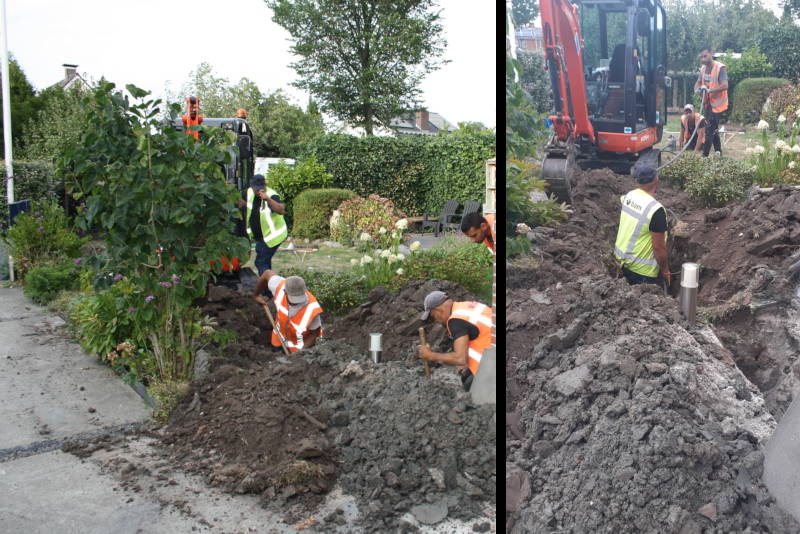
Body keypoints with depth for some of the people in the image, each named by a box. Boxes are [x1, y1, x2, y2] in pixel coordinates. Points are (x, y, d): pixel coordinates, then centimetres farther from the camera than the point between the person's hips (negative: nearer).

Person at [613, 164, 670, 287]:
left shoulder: (628, 196, -5)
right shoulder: (656, 210, -26)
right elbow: (658, 247, -20)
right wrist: (665, 271, -6)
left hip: (621, 257, 7)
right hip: (641, 268, -7)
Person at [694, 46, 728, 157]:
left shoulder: (720, 68, -17)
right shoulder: (703, 68, 6)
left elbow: (725, 86, -26)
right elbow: (698, 82, 12)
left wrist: (709, 90, -36)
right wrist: (697, 89, -12)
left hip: (717, 104, -8)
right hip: (707, 103, 8)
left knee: (709, 130, -10)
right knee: (713, 129, 17)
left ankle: (704, 155, -8)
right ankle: (718, 151, 30)